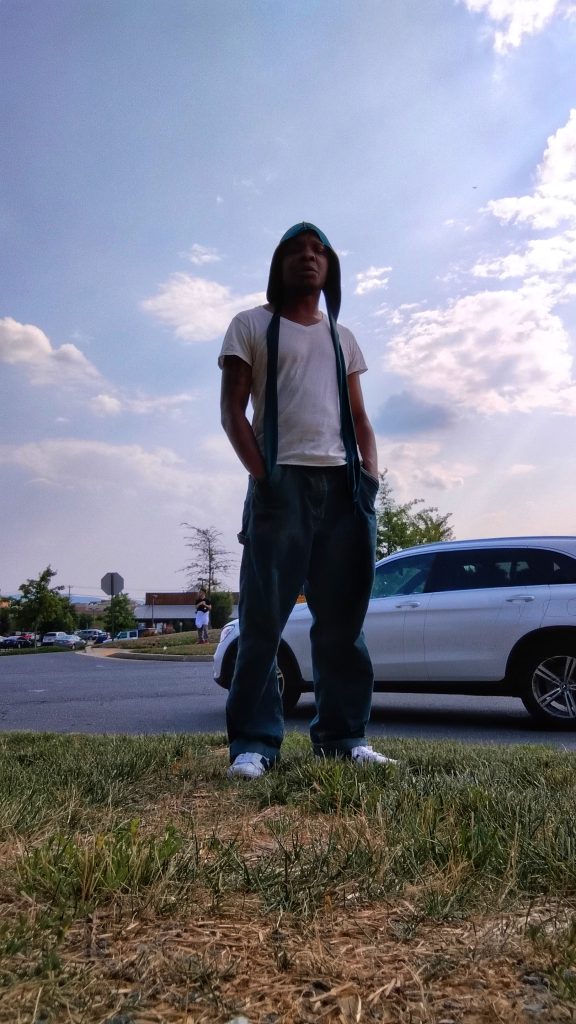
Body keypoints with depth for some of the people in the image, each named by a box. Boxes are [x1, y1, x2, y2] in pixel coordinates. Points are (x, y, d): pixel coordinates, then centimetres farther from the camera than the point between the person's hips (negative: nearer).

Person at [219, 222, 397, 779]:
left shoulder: (343, 337, 23)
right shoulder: (251, 325, 10)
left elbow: (359, 417, 19)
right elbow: (232, 409, 1)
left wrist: (370, 473, 2)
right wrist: (260, 473, -13)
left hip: (343, 484, 4)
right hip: (281, 481, -4)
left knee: (342, 618, 5)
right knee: (263, 617, -7)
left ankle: (342, 734, 13)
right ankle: (253, 742, -2)